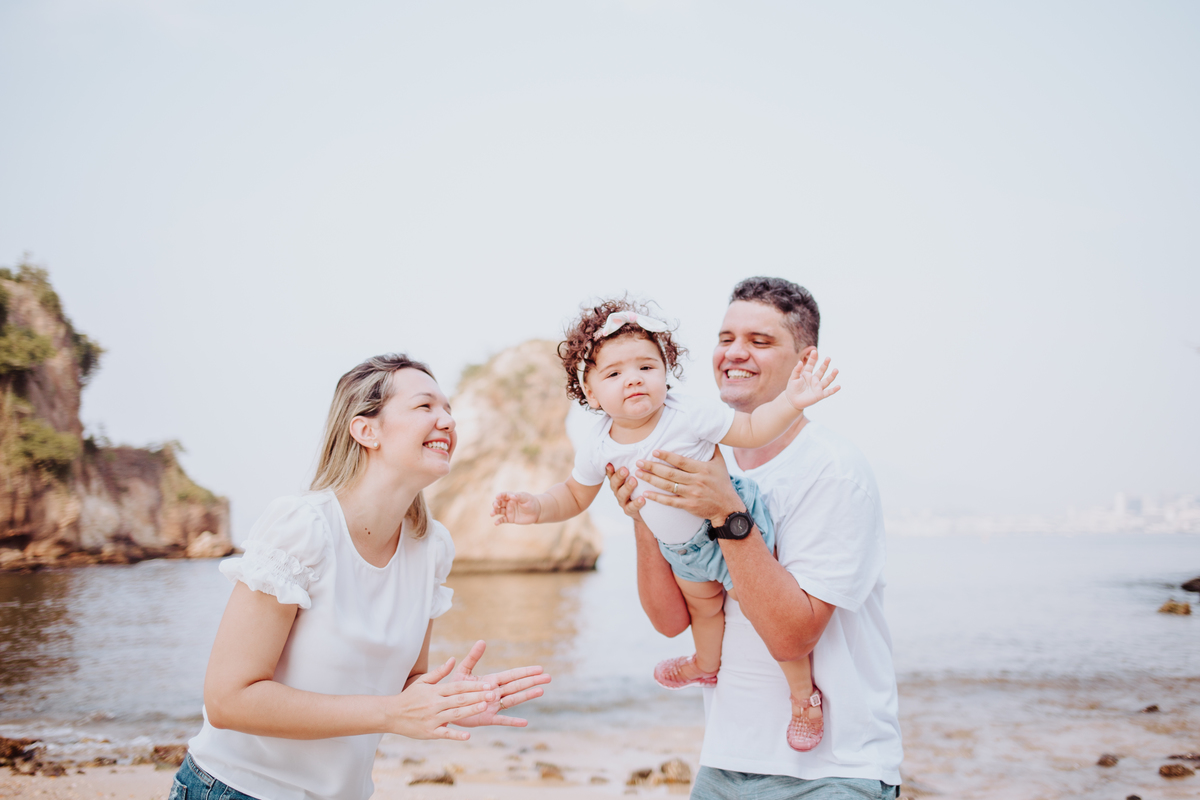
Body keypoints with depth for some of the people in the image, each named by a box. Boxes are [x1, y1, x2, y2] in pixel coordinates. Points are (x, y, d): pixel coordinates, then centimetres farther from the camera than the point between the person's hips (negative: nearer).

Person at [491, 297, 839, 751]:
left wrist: (790, 402, -33)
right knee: (702, 608, 31)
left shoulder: (688, 416, -27)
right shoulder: (600, 448, -15)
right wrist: (534, 508, -15)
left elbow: (751, 430, -19)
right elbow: (575, 495, 2)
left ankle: (805, 696, 20)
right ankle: (708, 665, 63)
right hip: (679, 546, 6)